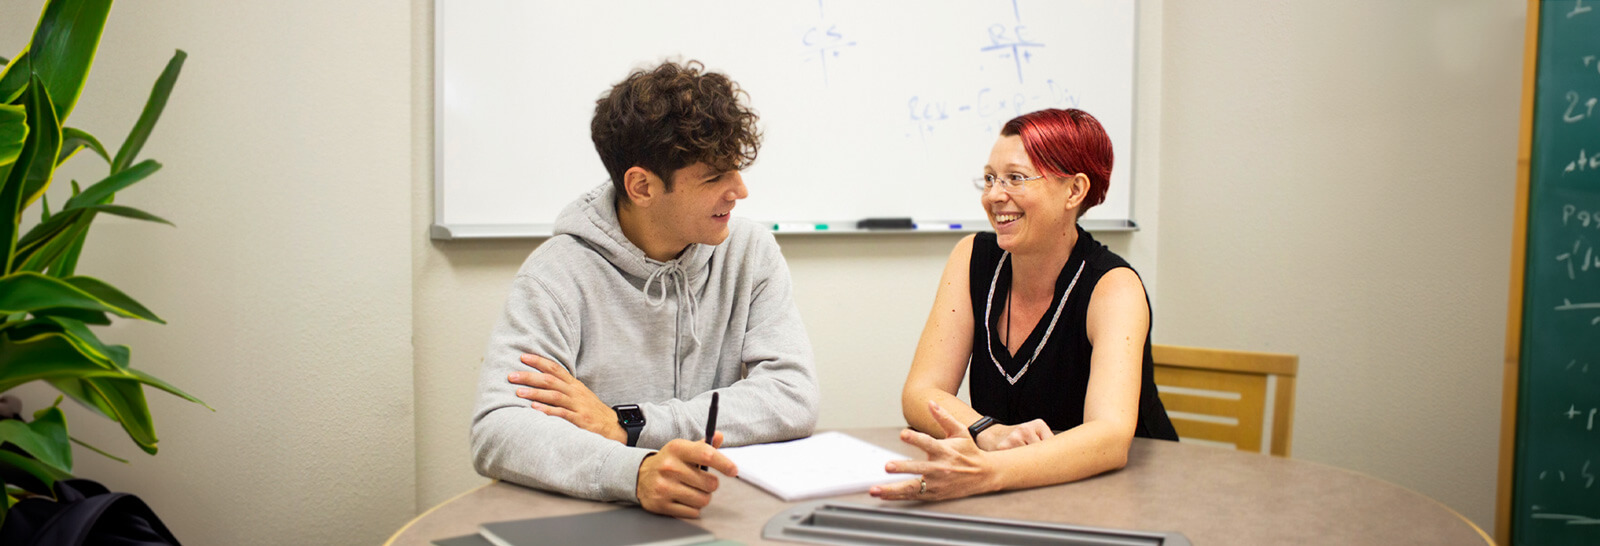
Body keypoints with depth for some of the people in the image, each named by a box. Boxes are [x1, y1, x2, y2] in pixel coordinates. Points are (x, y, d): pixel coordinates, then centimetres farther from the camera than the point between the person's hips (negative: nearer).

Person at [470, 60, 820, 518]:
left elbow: (795, 397, -8)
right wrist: (636, 472, -39)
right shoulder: (560, 274, -10)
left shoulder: (750, 252, 0)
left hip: (726, 512, 2)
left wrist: (626, 424, -16)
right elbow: (497, 431, -21)